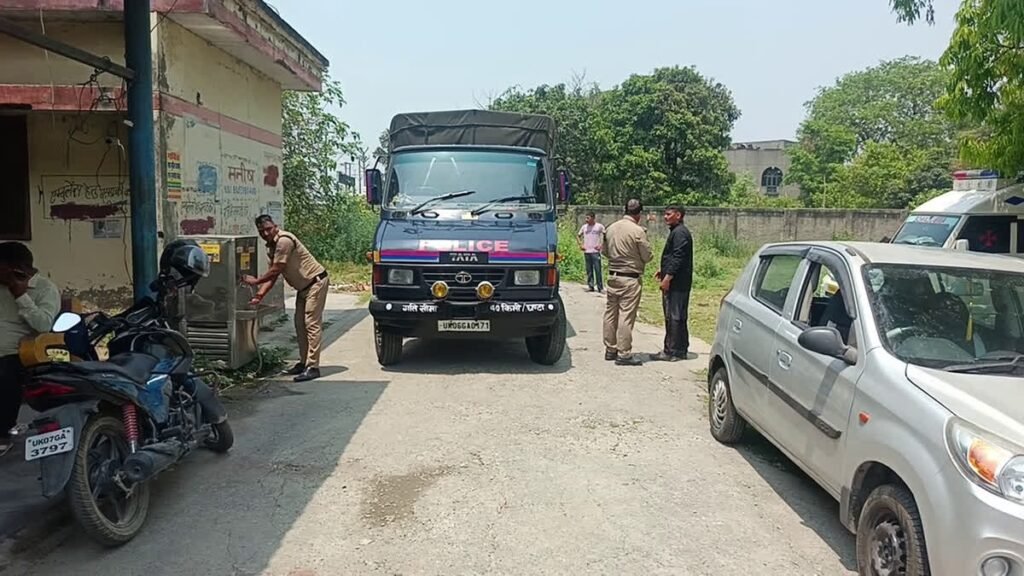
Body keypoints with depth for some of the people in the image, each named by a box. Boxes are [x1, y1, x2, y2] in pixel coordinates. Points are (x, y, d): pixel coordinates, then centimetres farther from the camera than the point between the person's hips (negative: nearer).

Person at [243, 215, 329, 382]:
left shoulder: (284, 240, -21)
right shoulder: (271, 247, 9)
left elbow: (276, 271, -20)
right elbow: (273, 275, 6)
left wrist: (255, 281, -8)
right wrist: (260, 295, -6)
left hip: (316, 282, -10)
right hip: (303, 286, 10)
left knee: (312, 324, -13)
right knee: (300, 324, 11)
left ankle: (312, 367, -14)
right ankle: (303, 362, 19)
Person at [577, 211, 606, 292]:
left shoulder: (599, 226, -1)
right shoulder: (584, 227, 9)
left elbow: (605, 236, 2)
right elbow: (578, 236, 20)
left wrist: (601, 245, -8)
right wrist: (581, 245, 7)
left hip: (595, 251, -4)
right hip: (586, 252, 4)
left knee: (598, 270, -5)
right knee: (589, 270, 7)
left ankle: (600, 288, 0)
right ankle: (590, 286, 15)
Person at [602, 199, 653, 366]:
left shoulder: (611, 228, 4)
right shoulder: (638, 231, -14)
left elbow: (604, 251, 14)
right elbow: (647, 256, -10)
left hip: (612, 276, 7)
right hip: (631, 278, -6)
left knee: (611, 313, 12)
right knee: (626, 315, -3)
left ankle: (610, 349, 21)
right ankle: (624, 354, -1)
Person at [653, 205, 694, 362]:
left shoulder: (680, 233, -14)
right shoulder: (675, 232, 19)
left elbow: (678, 258, -21)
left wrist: (668, 277, -21)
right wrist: (663, 271, 19)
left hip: (677, 283, -10)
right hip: (674, 282, 10)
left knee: (675, 317, -6)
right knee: (672, 316, 13)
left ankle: (674, 351, -2)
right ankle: (678, 349, 20)